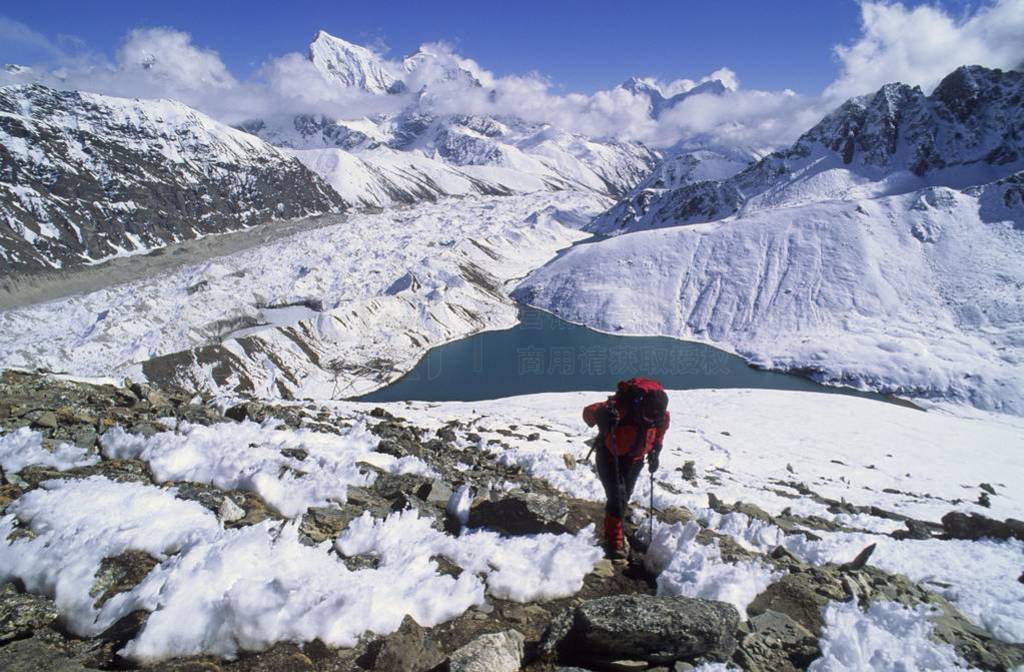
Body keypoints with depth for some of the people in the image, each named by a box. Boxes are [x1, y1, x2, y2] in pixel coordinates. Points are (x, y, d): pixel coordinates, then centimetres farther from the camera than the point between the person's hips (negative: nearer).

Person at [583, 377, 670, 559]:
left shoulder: (663, 417, -18)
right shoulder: (623, 406, -36)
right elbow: (588, 412, -40)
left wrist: (655, 454, 0)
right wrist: (601, 414, -60)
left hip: (634, 459, 5)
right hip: (609, 454, -5)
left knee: (625, 497, 14)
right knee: (617, 495, -17)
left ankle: (613, 528, 35)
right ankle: (614, 540, -10)